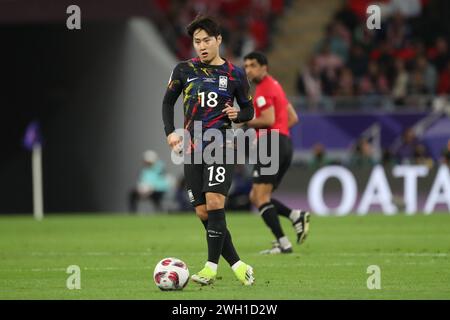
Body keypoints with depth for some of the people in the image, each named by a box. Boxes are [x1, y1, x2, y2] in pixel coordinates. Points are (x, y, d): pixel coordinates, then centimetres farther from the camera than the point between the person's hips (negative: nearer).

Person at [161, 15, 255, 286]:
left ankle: (211, 267, -14)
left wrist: (238, 115, -11)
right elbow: (168, 101, 17)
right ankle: (239, 266, 6)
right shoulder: (184, 70, 6)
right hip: (192, 149, 3)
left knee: (214, 204, -18)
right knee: (203, 213, -1)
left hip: (221, 146, -3)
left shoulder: (234, 74, 2)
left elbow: (249, 110, 11)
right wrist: (170, 132, 3)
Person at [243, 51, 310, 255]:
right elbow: (293, 118, 24)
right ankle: (296, 216, -4)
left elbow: (269, 120, -20)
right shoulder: (274, 86, 22)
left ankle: (283, 243, -18)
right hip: (285, 144, 10)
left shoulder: (264, 89, -8)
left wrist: (245, 122, -8)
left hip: (272, 144, -10)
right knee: (256, 197, 11)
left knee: (260, 197, -11)